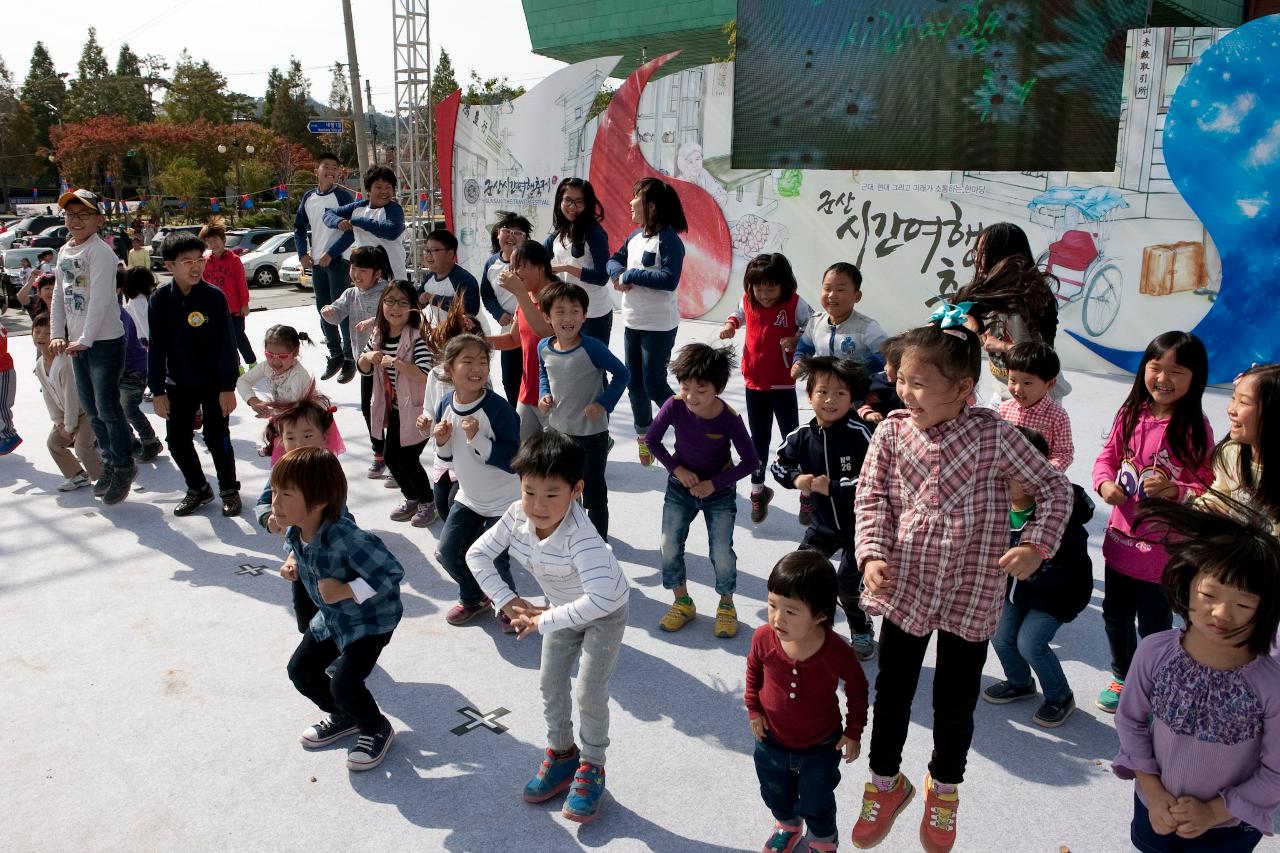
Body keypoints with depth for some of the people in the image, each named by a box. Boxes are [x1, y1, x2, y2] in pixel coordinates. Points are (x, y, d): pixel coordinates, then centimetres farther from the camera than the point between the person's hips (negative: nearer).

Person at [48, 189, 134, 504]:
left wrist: (85, 339, -22)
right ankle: (109, 464, 28)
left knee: (107, 409, -5)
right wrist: (57, 334, 4)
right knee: (91, 408, 14)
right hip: (77, 342, 8)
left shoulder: (100, 251, -13)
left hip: (105, 341, -8)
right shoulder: (64, 251, 13)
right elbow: (59, 296, 14)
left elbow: (99, 300, -20)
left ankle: (124, 468, 10)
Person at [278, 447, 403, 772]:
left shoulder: (346, 537, -38)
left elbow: (392, 572, -35)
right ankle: (345, 717, 38)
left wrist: (346, 591, -35)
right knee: (300, 670, 13)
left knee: (344, 683, -16)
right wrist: (294, 567, -5)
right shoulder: (293, 533, -12)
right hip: (332, 617, 9)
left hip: (372, 618, -8)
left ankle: (377, 729, 15)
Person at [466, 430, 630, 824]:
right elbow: (478, 554, -13)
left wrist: (545, 621, -41)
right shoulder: (517, 516, -25)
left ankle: (591, 767, 19)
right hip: (562, 607, 6)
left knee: (590, 693, -4)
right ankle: (561, 753, 35)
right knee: (551, 683, 14)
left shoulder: (580, 536, -43)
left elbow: (601, 598, -51)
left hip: (605, 611, -6)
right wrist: (507, 601, -20)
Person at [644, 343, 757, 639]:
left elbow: (750, 461, -15)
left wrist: (714, 484, -19)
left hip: (719, 492, -2)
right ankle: (682, 603, 27)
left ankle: (727, 606, 26)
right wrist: (677, 469, -15)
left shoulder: (729, 419, -27)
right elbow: (651, 440, -6)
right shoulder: (675, 406, -23)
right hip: (680, 487, 3)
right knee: (669, 548, 5)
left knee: (722, 554, 0)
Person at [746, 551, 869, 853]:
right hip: (772, 739, 3)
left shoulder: (838, 653, -33)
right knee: (775, 793, 28)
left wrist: (853, 732, -5)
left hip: (821, 747, -3)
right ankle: (787, 825, 61)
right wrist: (753, 709, -2)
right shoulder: (764, 638, -27)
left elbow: (857, 688, -11)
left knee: (816, 804, 21)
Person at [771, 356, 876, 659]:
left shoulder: (860, 435, -22)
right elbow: (778, 464, 5)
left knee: (848, 584, 3)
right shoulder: (802, 436, -9)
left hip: (858, 524, -4)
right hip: (822, 523, 4)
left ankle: (862, 632, 30)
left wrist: (833, 487, -27)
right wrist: (796, 479, -14)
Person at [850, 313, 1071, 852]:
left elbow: (1054, 488, -4)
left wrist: (1036, 544, -17)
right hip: (904, 586, 2)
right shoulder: (892, 432, -9)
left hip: (970, 595, -1)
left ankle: (945, 785, 43)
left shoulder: (994, 435, -15)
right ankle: (886, 781, 41)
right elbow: (870, 496, -2)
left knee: (956, 701, 14)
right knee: (892, 691, 15)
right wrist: (873, 553, -15)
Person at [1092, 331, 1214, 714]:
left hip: (1165, 548, -5)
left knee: (1153, 626, 11)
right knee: (1115, 616, 22)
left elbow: (1209, 488, -11)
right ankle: (1123, 677, 47)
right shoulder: (1132, 414, -4)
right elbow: (1108, 455, 6)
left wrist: (1175, 490, -29)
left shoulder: (1195, 428, -16)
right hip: (1122, 538, 5)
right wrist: (1105, 484, -13)